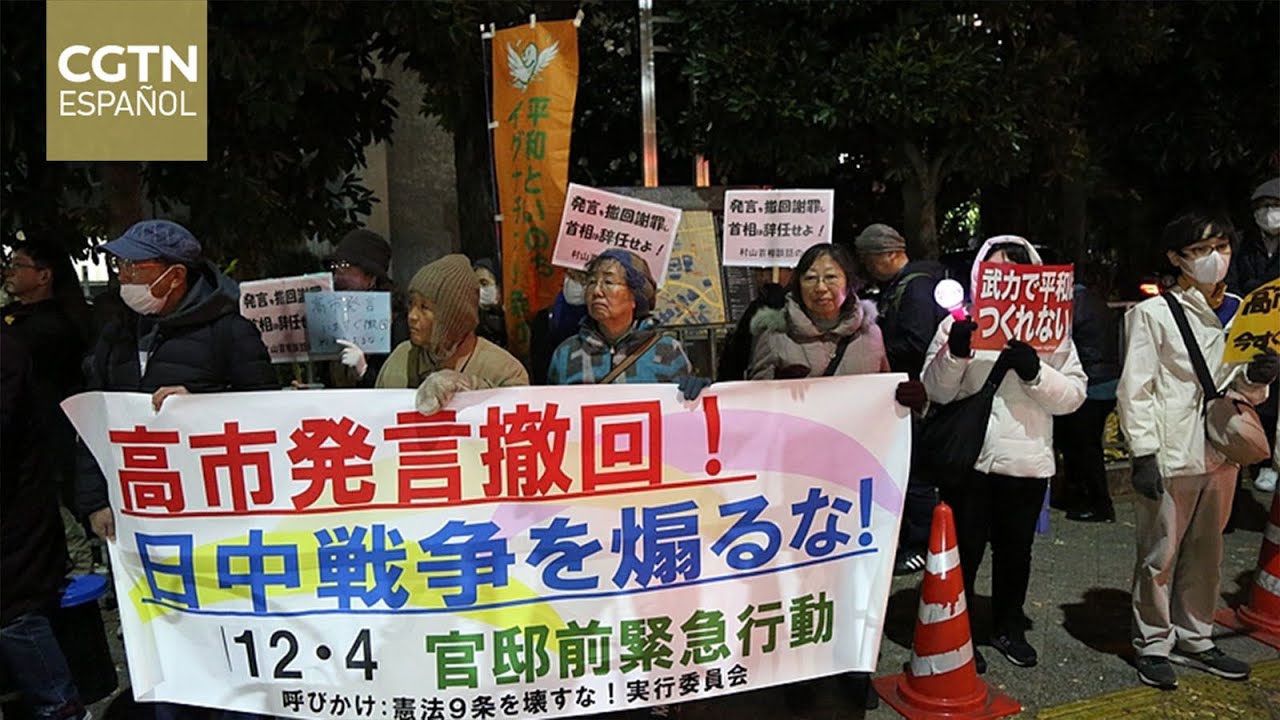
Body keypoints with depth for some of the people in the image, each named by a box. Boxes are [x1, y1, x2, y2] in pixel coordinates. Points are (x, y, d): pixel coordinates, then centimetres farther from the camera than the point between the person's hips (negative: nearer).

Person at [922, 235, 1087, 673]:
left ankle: (1009, 628, 36)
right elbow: (936, 392, -4)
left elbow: (1073, 395, 0)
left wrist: (1035, 372, -18)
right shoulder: (960, 323, 0)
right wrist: (955, 354, -21)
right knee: (965, 550, 5)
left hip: (1027, 460, 3)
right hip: (969, 457, -2)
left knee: (1015, 549, 17)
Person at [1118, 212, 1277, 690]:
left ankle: (1193, 639, 30)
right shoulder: (1153, 313, -8)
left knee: (1206, 552, 15)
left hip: (1220, 451, 6)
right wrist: (1143, 454, -16)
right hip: (1171, 454, -6)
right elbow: (1136, 389, -11)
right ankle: (1153, 645, 17)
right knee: (1160, 555, 2)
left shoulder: (1239, 312, 10)